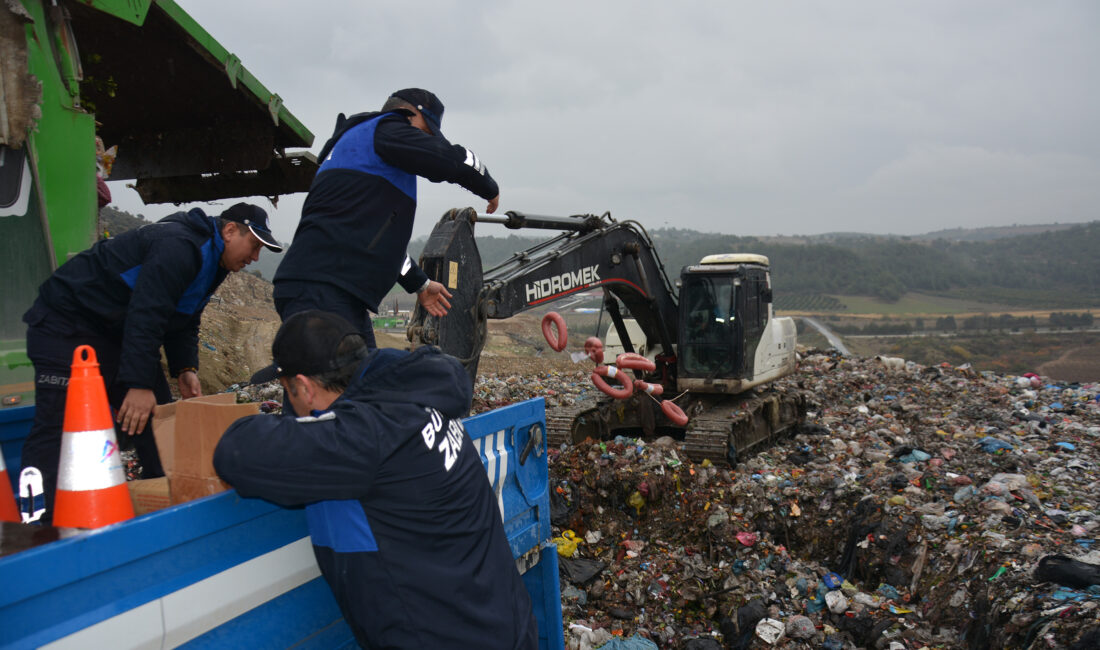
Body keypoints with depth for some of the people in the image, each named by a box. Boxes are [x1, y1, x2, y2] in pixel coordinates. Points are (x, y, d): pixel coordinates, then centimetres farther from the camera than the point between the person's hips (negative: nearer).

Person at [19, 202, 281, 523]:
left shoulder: (210, 260, 8)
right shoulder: (178, 247, -26)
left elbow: (184, 322, 15)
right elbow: (145, 315, -32)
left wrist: (185, 369, 1)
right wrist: (139, 384, -32)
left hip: (115, 331, 10)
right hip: (65, 325, -10)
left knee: (156, 417, 6)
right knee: (57, 425, -14)